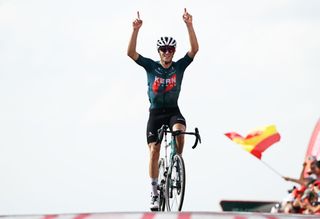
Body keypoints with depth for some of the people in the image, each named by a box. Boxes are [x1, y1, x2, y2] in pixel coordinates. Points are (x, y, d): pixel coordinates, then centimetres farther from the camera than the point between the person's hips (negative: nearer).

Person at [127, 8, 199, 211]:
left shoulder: (180, 66, -1)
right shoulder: (151, 66, -2)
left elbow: (195, 49, -14)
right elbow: (131, 53, -14)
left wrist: (189, 26, -25)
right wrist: (136, 30, -26)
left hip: (173, 111, 0)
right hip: (155, 112, 0)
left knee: (179, 131, -34)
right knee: (154, 150, -5)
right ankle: (154, 194, 2)